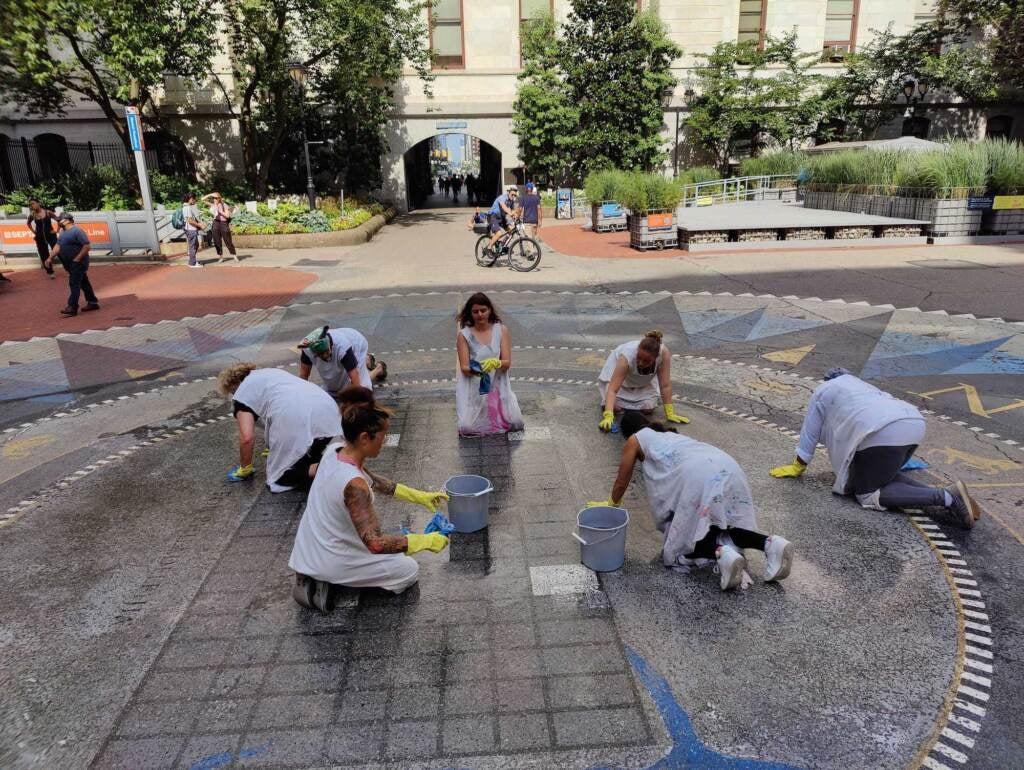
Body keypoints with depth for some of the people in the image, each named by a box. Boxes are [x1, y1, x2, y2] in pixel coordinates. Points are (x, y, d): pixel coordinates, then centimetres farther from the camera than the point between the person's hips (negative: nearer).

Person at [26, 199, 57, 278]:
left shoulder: (48, 212, -12)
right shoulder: (32, 215, -3)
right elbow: (28, 223, 17)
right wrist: (33, 231, 10)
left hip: (51, 235, -3)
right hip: (40, 238, 3)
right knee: (44, 256, 9)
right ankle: (50, 272, 21)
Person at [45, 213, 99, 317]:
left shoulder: (77, 231, -17)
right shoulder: (62, 232, 12)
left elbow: (87, 245, -22)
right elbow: (58, 246, 14)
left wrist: (77, 259, -21)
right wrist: (50, 258, 6)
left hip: (78, 263, -9)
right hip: (70, 264, 9)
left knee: (74, 284, -10)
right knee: (83, 282, 14)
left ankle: (72, 308, -10)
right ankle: (93, 302, 22)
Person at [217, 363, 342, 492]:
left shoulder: (240, 396, 16)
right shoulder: (271, 372, 37)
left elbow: (247, 438, 2)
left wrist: (244, 468, 20)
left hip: (296, 420, -6)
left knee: (278, 476, 13)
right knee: (311, 457, 31)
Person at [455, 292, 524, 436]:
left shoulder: (501, 330, 0)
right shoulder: (464, 335, -4)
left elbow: (507, 363, -6)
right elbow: (464, 368, -8)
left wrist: (495, 363, -28)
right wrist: (474, 370, -31)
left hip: (497, 385, 1)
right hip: (472, 388, -1)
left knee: (516, 423, -13)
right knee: (467, 428, -19)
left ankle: (493, 410, 19)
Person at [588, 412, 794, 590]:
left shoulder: (635, 440, 25)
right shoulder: (671, 434, 41)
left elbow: (622, 481, 34)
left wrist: (611, 503, 53)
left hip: (700, 475, -6)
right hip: (728, 467, 7)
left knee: (683, 540, 3)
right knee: (727, 528, 17)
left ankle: (721, 553, -23)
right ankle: (770, 543, -7)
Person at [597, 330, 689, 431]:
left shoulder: (664, 353, -38)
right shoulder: (628, 356, -42)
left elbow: (665, 385, -30)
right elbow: (612, 389, -44)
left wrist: (670, 414, -30)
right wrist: (608, 416, -57)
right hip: (617, 368, -2)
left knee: (648, 408, -11)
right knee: (614, 406, -17)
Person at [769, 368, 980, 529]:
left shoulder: (823, 390, 22)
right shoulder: (862, 385, 39)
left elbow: (810, 432, 23)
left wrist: (797, 467, 33)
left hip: (883, 433, -8)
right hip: (914, 423, 8)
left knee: (867, 495, -1)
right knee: (881, 474, 24)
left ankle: (945, 497, -16)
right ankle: (937, 492, 1)